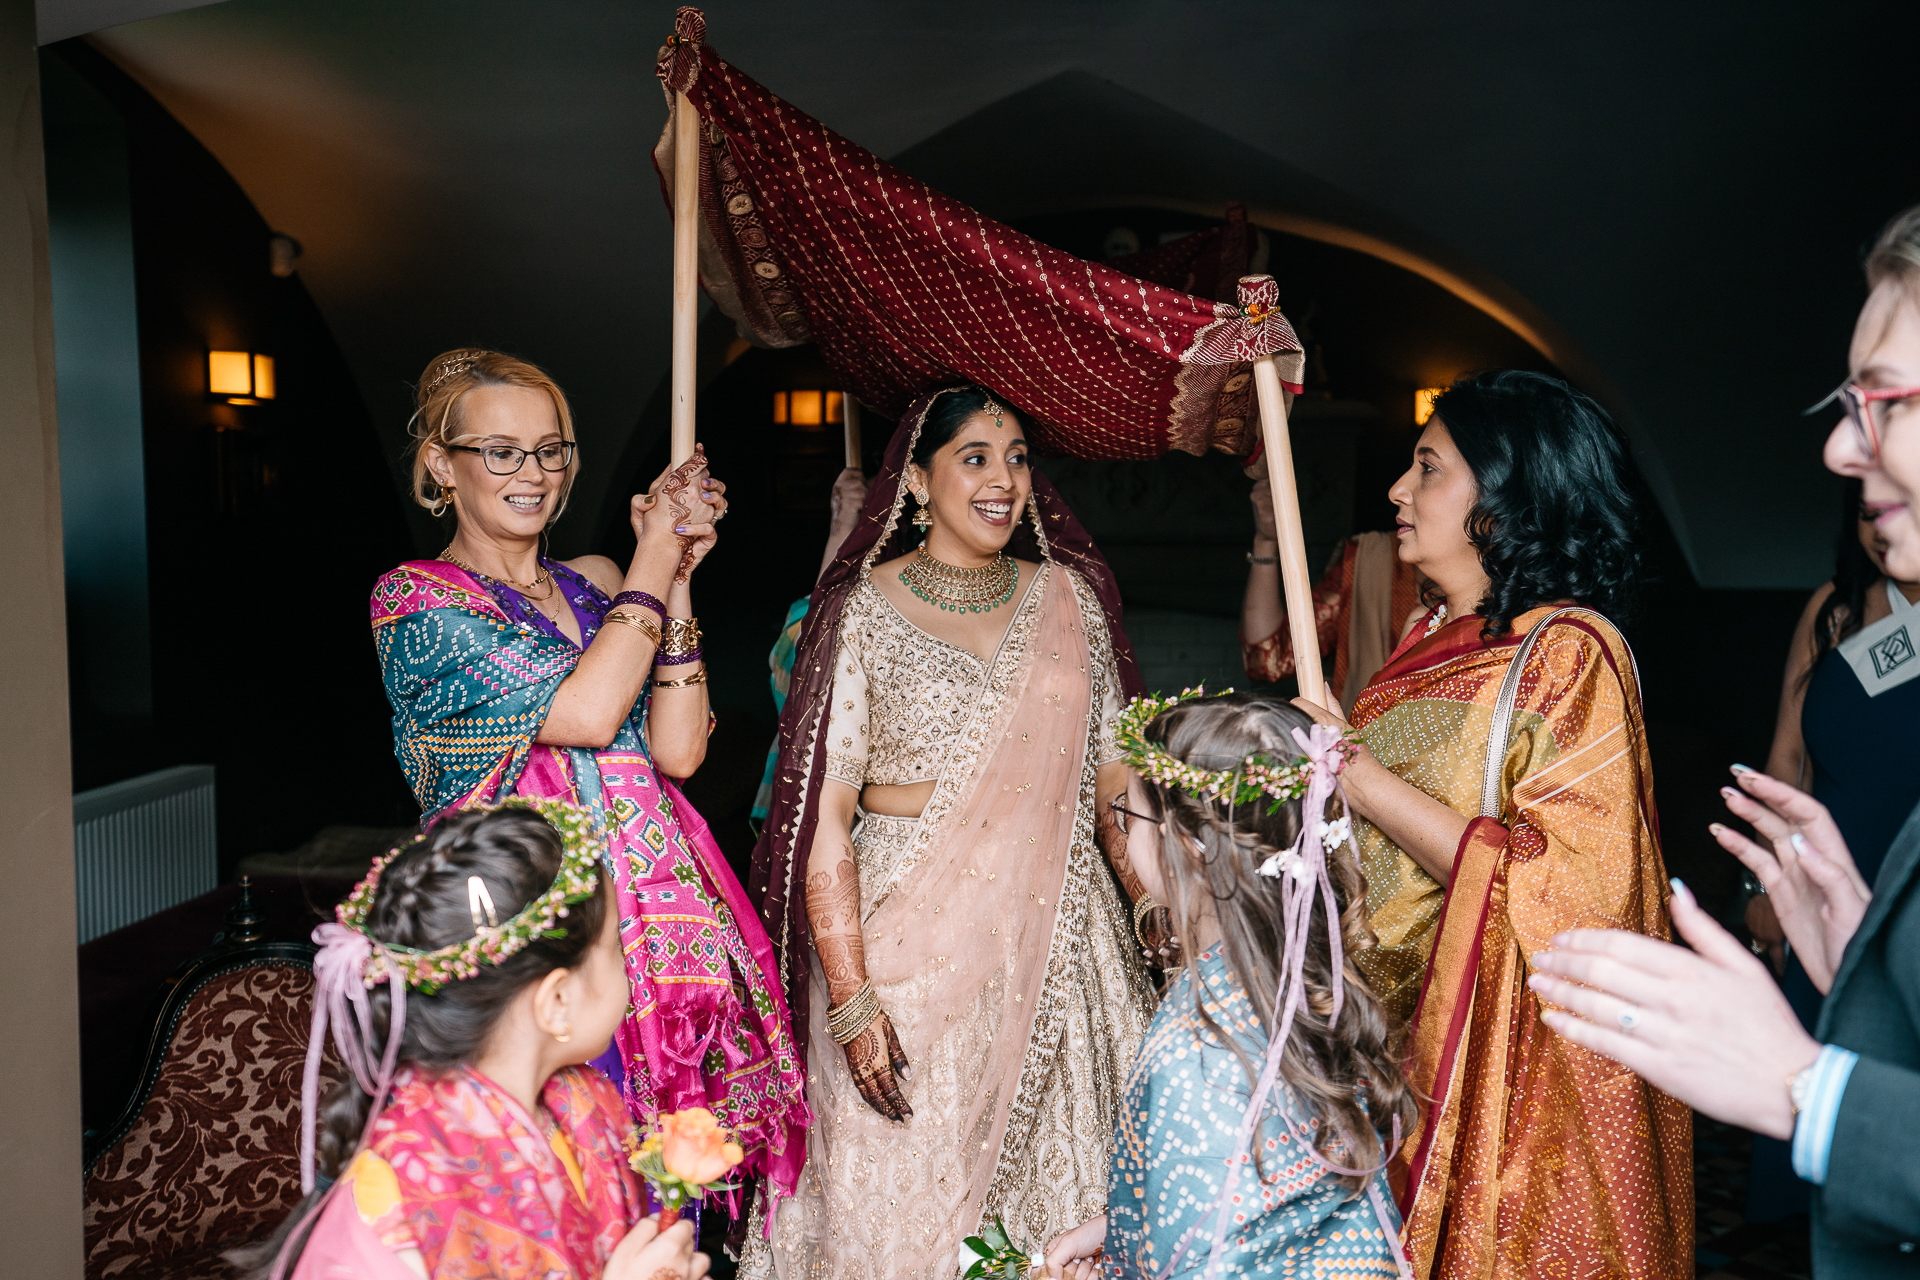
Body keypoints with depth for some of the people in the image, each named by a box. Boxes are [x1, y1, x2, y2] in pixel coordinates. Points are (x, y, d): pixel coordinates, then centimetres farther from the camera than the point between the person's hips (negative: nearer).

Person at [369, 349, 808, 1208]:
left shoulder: (594, 587, 13)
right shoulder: (415, 600, -3)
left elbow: (679, 751, 1)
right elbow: (585, 713, -17)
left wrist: (676, 578, -4)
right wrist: (654, 562, -7)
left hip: (654, 907, 5)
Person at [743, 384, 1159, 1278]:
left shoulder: (1069, 596, 6)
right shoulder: (863, 611, -5)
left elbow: (1115, 776, 10)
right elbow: (823, 813, -9)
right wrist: (851, 997, -15)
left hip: (1056, 931, 4)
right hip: (914, 934, -3)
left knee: (1065, 1195, 12)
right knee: (908, 1201, 7)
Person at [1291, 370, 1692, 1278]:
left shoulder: (1568, 653, -14)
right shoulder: (1428, 642, 7)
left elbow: (1568, 891, -22)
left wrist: (1358, 776, -22)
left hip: (1507, 1059, -6)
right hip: (1399, 1037, 7)